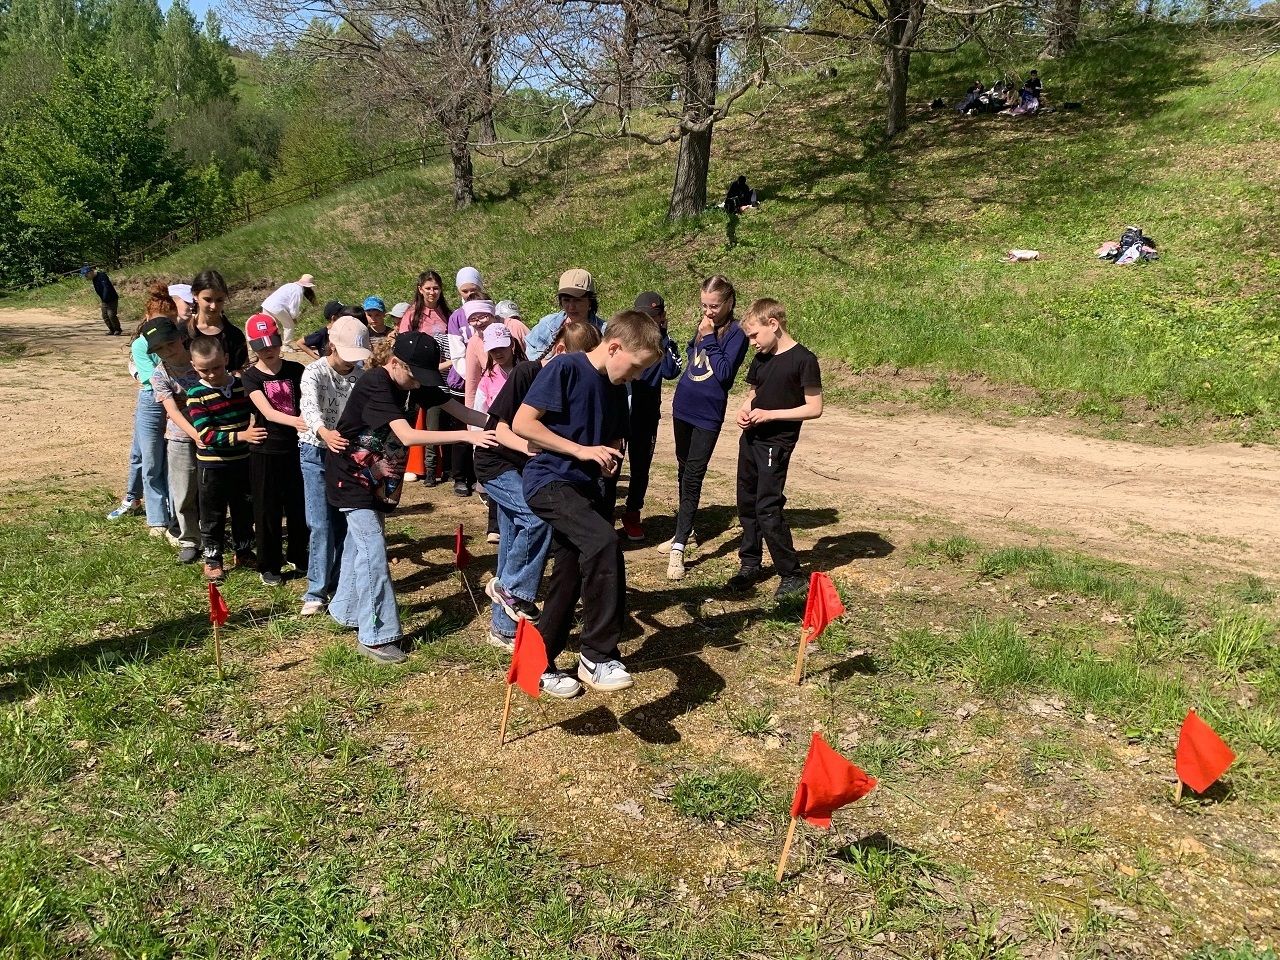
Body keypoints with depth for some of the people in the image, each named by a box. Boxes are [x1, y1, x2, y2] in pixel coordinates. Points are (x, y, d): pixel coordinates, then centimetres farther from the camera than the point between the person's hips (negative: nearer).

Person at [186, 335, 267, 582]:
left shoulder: (242, 384, -3)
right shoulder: (197, 394, -14)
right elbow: (206, 435, -22)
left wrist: (255, 429, -3)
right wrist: (241, 436, -30)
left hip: (242, 460, 4)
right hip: (211, 464, -4)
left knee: (245, 510, 17)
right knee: (212, 515, 9)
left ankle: (244, 552, 35)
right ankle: (212, 559, 24)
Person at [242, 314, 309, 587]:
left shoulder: (295, 370, 1)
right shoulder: (251, 377, -7)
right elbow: (267, 412, -20)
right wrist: (295, 421, -39)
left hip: (295, 448, 2)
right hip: (265, 451, -2)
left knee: (299, 505, 12)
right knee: (267, 510, 6)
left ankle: (298, 556, 30)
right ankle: (269, 566, 18)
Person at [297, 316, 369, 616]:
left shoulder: (361, 374, -2)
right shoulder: (314, 372, -15)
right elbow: (309, 406, -33)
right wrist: (324, 433, -54)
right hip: (317, 453, -3)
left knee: (344, 523, 8)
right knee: (322, 526, -5)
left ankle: (339, 585, 21)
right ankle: (316, 592, 4)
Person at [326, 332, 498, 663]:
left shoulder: (413, 382, -6)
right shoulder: (375, 385, -30)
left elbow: (459, 410, -10)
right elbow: (408, 436, -40)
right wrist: (466, 436, -44)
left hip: (377, 475, 8)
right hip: (351, 474, -8)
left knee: (360, 541, 17)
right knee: (373, 547, -12)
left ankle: (346, 610, 35)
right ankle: (375, 636, -8)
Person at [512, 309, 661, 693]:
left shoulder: (615, 388, 10)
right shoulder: (565, 368, -13)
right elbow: (521, 423, -18)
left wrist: (610, 458, 1)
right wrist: (580, 450, -21)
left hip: (585, 487, 9)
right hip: (549, 481, -9)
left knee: (570, 580, 10)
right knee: (604, 542, -30)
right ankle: (598, 655, -20)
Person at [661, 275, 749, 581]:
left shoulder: (736, 333, -11)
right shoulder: (703, 325, 7)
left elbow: (724, 373, -20)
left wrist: (709, 338, -19)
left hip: (708, 415, -7)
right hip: (683, 407, 7)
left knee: (693, 478, -9)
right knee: (683, 472, 17)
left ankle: (679, 548, -8)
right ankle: (685, 531, 33)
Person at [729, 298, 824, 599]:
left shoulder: (803, 359, -14)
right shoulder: (761, 358, 8)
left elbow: (814, 408, -14)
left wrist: (770, 414, -18)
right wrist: (744, 409, 0)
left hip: (776, 445, -8)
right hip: (751, 439, 8)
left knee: (768, 509, -9)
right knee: (747, 503, 13)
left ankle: (792, 575, 2)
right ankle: (750, 563, 29)